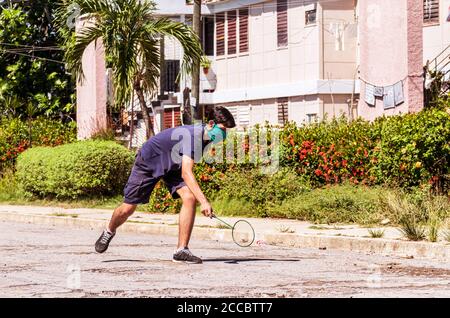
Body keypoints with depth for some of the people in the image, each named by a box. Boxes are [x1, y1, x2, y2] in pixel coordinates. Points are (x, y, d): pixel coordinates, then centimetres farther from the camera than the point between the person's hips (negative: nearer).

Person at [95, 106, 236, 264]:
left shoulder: (206, 136, -11)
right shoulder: (192, 135, -38)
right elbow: (186, 173, -44)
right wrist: (203, 201, -50)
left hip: (173, 166, 6)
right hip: (148, 161, -6)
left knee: (189, 198, -20)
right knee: (128, 209, 3)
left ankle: (182, 250, -17)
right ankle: (109, 232, 38)